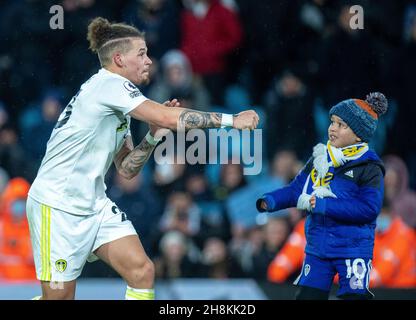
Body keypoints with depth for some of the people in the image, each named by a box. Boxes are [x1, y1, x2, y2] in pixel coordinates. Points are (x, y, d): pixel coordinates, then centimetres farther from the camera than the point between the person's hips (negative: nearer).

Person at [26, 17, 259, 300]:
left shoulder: (120, 105, 12)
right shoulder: (108, 83, -17)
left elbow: (126, 168, 14)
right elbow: (171, 119, -25)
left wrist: (153, 137, -2)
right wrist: (231, 120, -20)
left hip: (95, 204, 9)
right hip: (57, 204, -9)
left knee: (142, 271, -6)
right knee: (59, 295, -6)